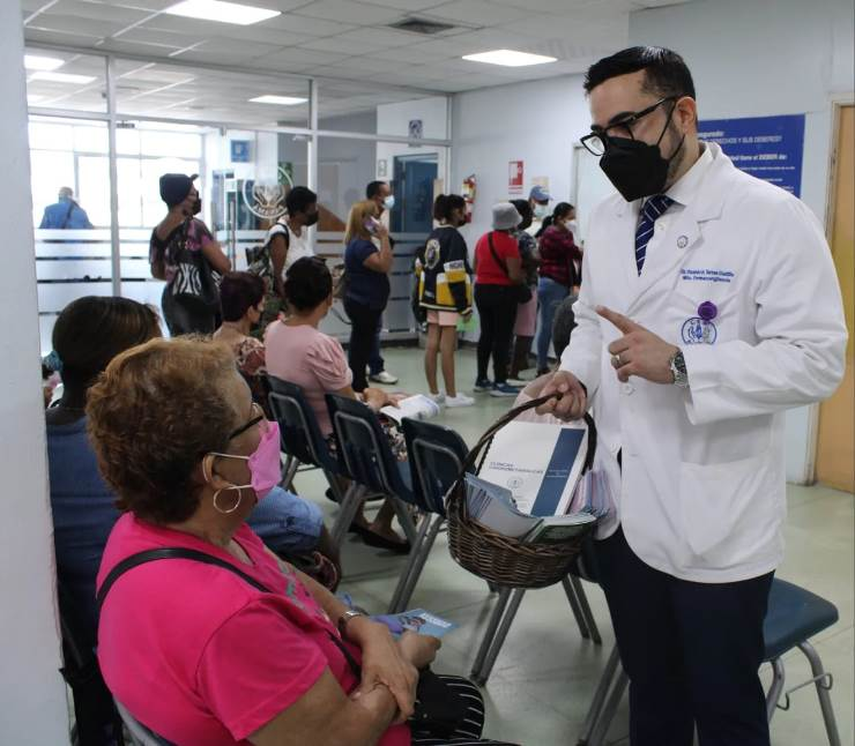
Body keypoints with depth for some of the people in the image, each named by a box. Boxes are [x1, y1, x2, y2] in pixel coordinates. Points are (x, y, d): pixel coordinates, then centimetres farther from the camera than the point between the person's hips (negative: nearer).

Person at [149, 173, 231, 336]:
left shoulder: (158, 231, 7)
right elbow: (224, 267, -13)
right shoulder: (195, 227, -13)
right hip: (196, 302, -7)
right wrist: (215, 248, 5)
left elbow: (157, 272, 18)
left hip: (171, 300, 7)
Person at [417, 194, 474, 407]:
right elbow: (455, 274, -20)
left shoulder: (433, 235, 13)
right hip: (448, 299, -9)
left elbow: (422, 267, 16)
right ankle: (451, 395, 2)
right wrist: (465, 305, -17)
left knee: (432, 345, 10)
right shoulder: (454, 237, -13)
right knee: (447, 347, -4)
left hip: (431, 297, 9)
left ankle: (434, 392, 18)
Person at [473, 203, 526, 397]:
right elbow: (514, 275, -21)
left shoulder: (483, 239, 7)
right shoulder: (509, 242, -16)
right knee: (502, 337, -1)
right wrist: (524, 279, -2)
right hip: (502, 292, -7)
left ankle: (481, 379, 21)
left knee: (486, 334, 15)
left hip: (481, 290, 7)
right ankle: (500, 383, 1)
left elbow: (475, 267, 18)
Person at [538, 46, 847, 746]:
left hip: (715, 523, -5)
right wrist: (577, 373, -1)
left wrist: (679, 365, -27)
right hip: (623, 507, 6)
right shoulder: (608, 219, 8)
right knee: (650, 689, 23)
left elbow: (816, 359, -18)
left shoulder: (772, 217, -13)